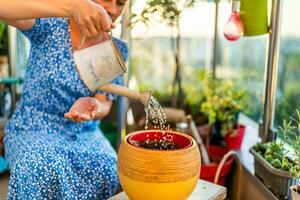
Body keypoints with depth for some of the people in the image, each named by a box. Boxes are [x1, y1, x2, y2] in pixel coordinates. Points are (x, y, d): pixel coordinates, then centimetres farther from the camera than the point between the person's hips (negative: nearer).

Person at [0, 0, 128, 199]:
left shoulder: (117, 50, -2)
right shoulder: (51, 23, -10)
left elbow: (104, 104, -7)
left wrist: (92, 106, -33)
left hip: (84, 134, 3)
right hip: (33, 130, -2)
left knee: (106, 169, -26)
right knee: (45, 171, -33)